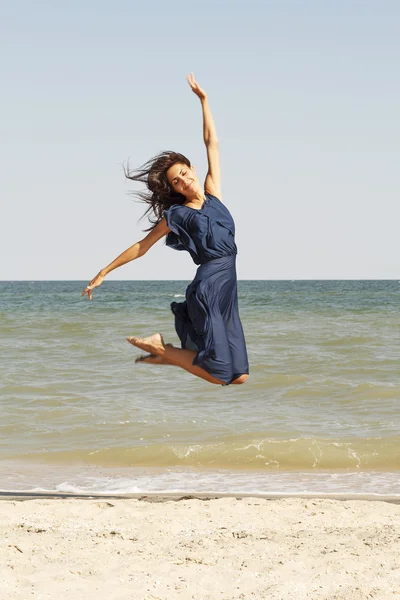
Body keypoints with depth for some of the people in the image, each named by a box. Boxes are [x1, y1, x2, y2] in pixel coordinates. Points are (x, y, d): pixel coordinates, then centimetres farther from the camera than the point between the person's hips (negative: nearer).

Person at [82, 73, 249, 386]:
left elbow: (212, 143, 17)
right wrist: (103, 273, 8)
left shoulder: (213, 194, 13)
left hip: (227, 291, 6)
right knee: (221, 374, -13)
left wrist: (203, 100, 16)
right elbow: (141, 247, 7)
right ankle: (158, 347, 4)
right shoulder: (177, 215, 1)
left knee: (239, 376, 1)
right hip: (208, 287, -6)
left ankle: (167, 353, 14)